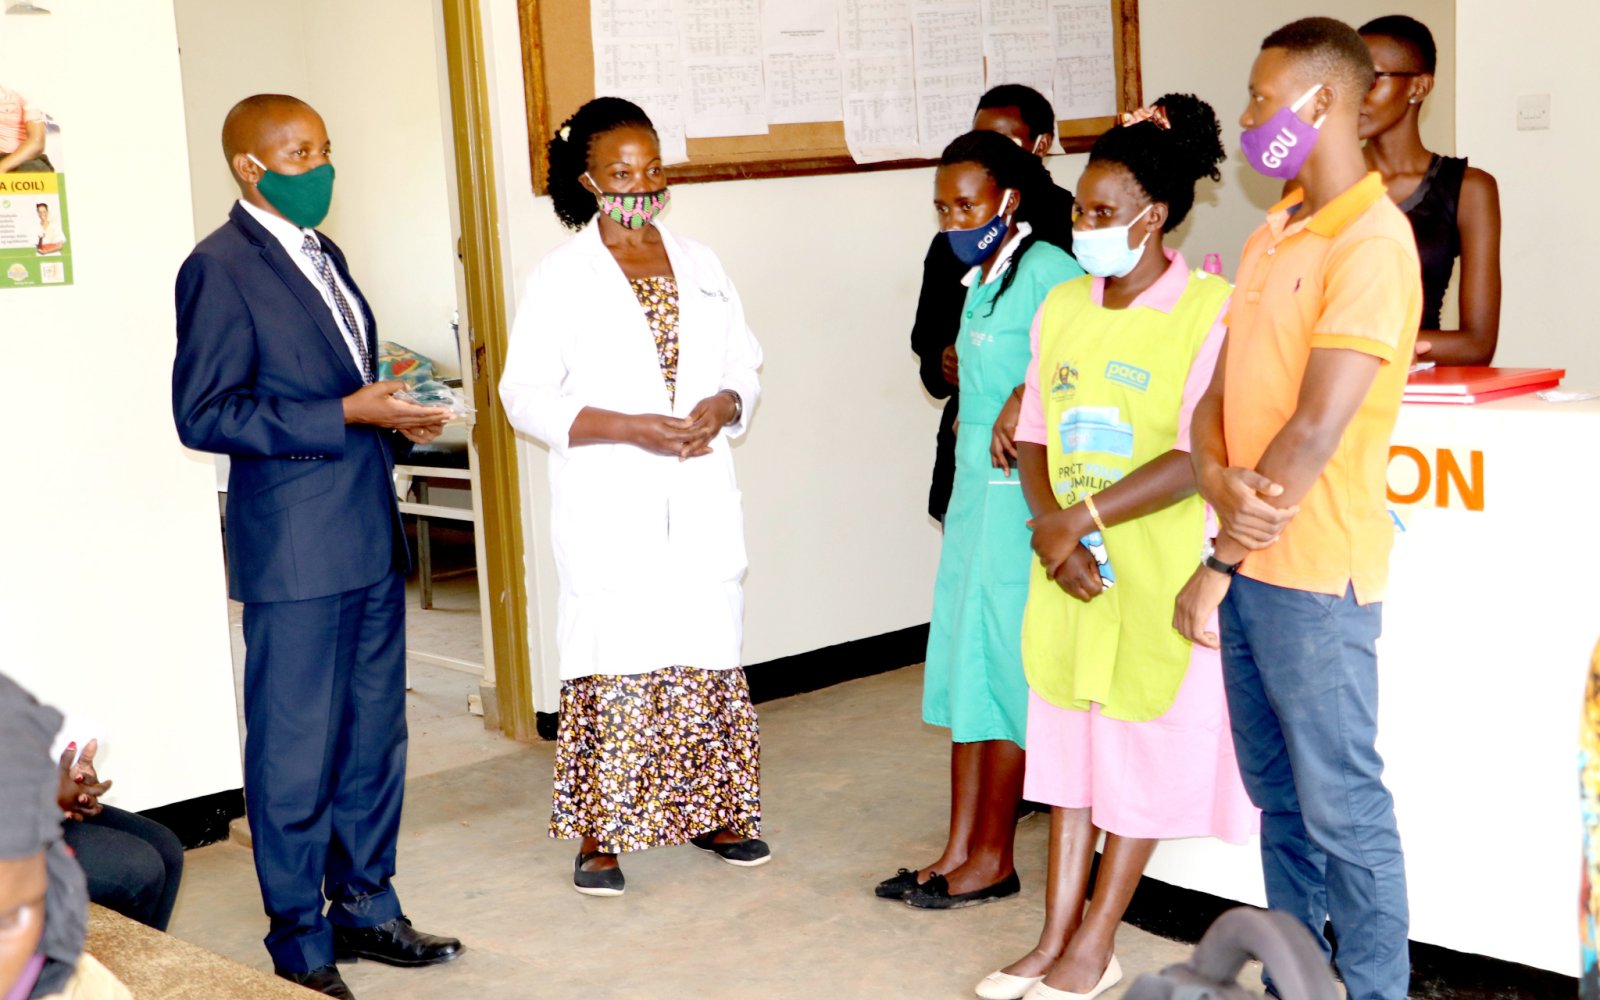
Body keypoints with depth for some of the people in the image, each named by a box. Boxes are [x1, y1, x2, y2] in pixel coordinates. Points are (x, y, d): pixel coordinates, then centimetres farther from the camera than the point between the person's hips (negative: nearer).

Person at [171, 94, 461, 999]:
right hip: (295, 553, -8)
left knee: (375, 737, 15)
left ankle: (366, 907, 29)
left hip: (370, 539, 8)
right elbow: (204, 415, -17)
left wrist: (394, 414, 4)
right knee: (298, 753, 2)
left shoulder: (324, 255, 16)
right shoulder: (221, 267, -11)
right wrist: (346, 415, -19)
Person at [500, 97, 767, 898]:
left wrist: (723, 406, -8)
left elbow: (744, 365, 15)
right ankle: (598, 835, 7)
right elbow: (525, 397, -7)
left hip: (699, 500, 4)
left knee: (707, 654, 8)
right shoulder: (561, 277, -2)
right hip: (609, 508, -4)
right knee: (611, 663, -3)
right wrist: (630, 428, -17)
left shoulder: (699, 266, 12)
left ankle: (711, 812, 22)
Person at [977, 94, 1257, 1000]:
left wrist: (1081, 518, -19)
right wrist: (1054, 532, -9)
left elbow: (1198, 458, -19)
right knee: (1069, 737, 10)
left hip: (1164, 568, -6)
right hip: (1069, 567, 6)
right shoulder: (1062, 306, 7)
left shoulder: (1212, 311, -12)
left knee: (1147, 751, 4)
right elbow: (1036, 436, 7)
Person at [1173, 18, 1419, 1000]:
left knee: (1341, 809, 2)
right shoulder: (1271, 239, 13)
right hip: (1251, 562, 8)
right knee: (1279, 795, 18)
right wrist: (1218, 479, -13)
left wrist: (1217, 565, -18)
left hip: (1316, 574, -8)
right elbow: (1220, 395, 9)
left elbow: (1315, 431, -21)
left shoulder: (1371, 243, -15)